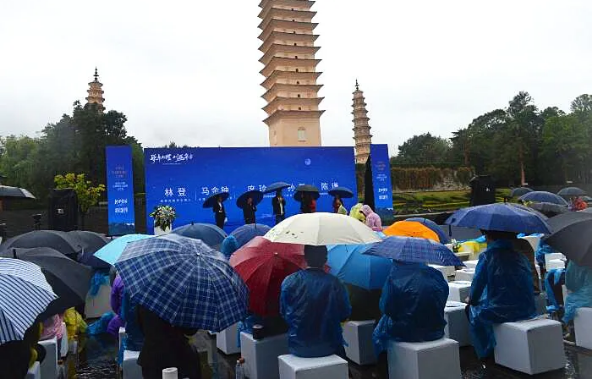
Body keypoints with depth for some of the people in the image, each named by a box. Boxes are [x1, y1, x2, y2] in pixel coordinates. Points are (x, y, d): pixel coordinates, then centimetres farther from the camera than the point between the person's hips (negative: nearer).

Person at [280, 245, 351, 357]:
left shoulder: (289, 282, -11)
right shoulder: (334, 284, -15)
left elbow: (284, 314, 2)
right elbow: (345, 315, -1)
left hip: (298, 348, 1)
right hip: (328, 347, -1)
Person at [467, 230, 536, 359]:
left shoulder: (487, 256, -11)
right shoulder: (522, 256, 6)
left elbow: (477, 284, -7)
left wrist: (471, 299, 16)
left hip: (501, 313, -6)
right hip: (528, 312, 6)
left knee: (473, 311, 23)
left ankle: (486, 352, 28)